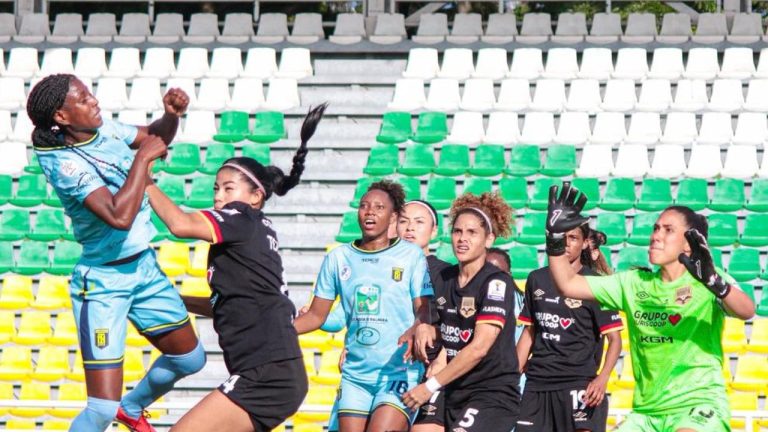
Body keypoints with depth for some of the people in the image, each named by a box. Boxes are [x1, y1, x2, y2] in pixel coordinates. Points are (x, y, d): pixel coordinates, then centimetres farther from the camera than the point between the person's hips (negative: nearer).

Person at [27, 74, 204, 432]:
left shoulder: (104, 129, -2)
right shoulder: (67, 163, -26)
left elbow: (156, 136, 18)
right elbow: (119, 217, -37)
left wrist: (172, 115, -4)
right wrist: (143, 157, -28)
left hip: (144, 267, 8)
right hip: (103, 284, -8)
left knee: (189, 358, 26)